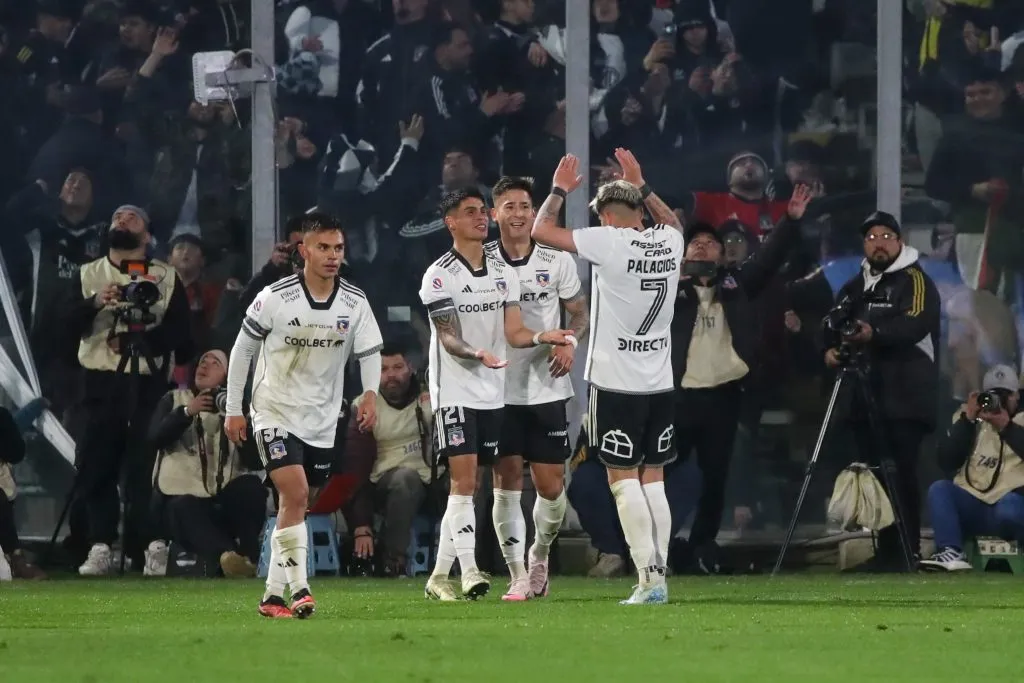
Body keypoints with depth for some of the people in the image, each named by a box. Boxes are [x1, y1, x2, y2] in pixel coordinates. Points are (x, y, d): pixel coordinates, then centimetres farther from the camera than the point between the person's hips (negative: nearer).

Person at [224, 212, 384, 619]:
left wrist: (371, 393, -15)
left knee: (296, 506, 11)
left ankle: (273, 594, 21)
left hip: (322, 421, 5)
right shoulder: (275, 298, -13)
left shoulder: (354, 303, -4)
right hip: (275, 412, -5)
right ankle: (298, 589, -22)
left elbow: (370, 351, 6)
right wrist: (234, 410, -1)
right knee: (294, 494, -21)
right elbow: (242, 350, -3)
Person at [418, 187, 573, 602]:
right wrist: (478, 355, -33)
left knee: (466, 486, 7)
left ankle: (439, 576, 13)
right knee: (464, 479, -15)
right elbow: (448, 338, -13)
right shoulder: (439, 276, -7)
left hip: (492, 393, 6)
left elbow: (514, 332, 7)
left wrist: (541, 337, -13)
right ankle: (468, 572, -20)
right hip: (455, 391, -6)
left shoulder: (503, 273, 11)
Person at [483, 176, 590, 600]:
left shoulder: (557, 261, 2)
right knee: (507, 480, -6)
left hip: (546, 387, 1)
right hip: (498, 387, -1)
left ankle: (539, 557, 26)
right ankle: (518, 577, 1)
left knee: (551, 486, 0)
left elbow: (579, 312, 12)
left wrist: (570, 343, -9)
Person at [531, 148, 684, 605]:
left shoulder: (609, 242, -13)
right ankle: (659, 578, 8)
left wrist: (559, 190, 8)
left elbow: (542, 231, -7)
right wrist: (641, 186, 35)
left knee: (624, 481, -2)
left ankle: (649, 579, -9)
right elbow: (670, 219, 31)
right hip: (660, 382, 5)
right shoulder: (668, 241, 4)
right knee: (653, 481, 10)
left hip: (616, 381, -5)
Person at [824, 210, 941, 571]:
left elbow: (917, 323, -20)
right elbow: (831, 326, 25)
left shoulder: (915, 281, -3)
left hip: (904, 397, -7)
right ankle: (886, 552, 11)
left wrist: (875, 334, -36)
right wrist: (830, 348, 1)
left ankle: (907, 552, -10)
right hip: (863, 396, 7)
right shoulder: (854, 287, 22)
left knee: (901, 475, -11)